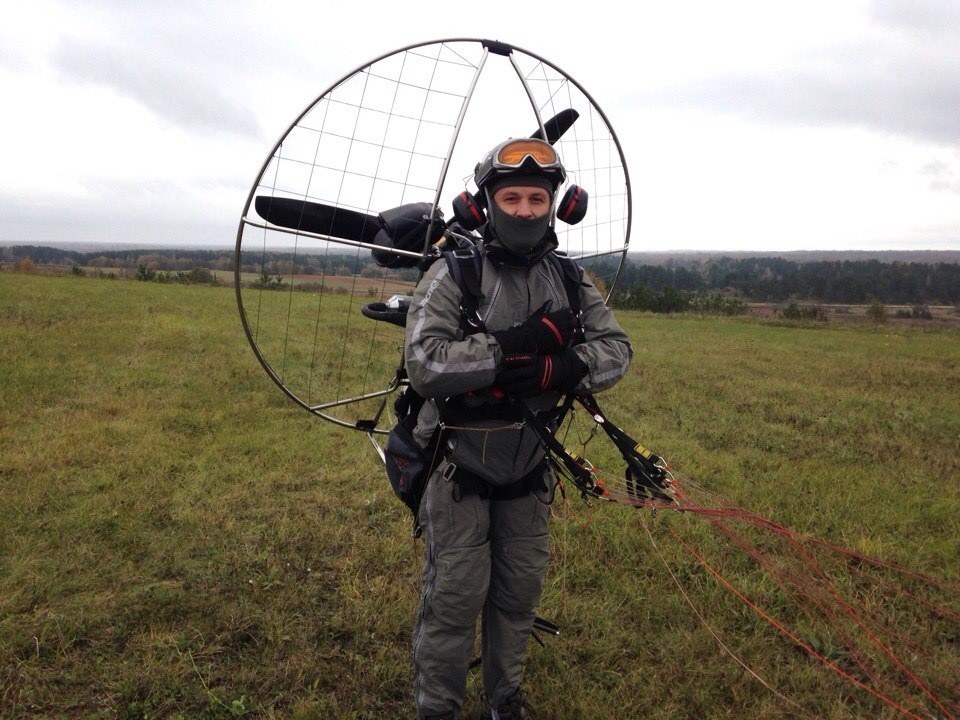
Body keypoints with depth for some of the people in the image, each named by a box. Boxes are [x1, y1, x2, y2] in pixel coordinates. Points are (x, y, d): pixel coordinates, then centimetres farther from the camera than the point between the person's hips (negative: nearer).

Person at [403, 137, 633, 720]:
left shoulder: (571, 283, 2)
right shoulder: (452, 277, -14)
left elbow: (616, 350, -5)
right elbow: (424, 363, -26)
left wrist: (559, 368, -25)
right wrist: (516, 347, -31)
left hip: (529, 472, 5)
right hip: (460, 469, -4)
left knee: (521, 591, 17)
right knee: (454, 596, 3)